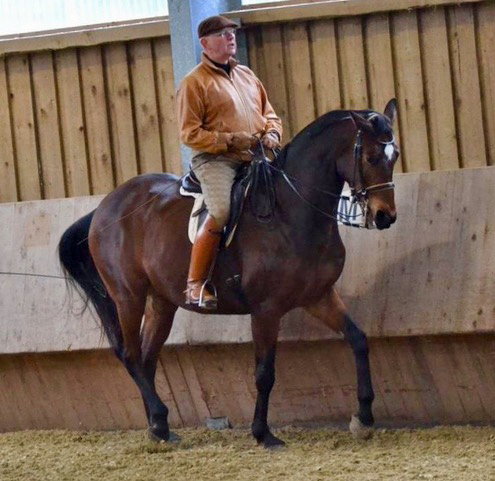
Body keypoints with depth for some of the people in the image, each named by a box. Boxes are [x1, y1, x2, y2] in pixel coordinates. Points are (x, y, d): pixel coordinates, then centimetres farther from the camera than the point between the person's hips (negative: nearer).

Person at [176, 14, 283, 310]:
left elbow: (270, 115, 25)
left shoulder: (247, 76, 19)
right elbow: (190, 133, -8)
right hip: (215, 160, -7)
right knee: (221, 214, -29)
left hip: (255, 158, 7)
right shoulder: (195, 83, -2)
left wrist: (272, 133, 1)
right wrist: (231, 140, -17)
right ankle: (195, 285, -22)